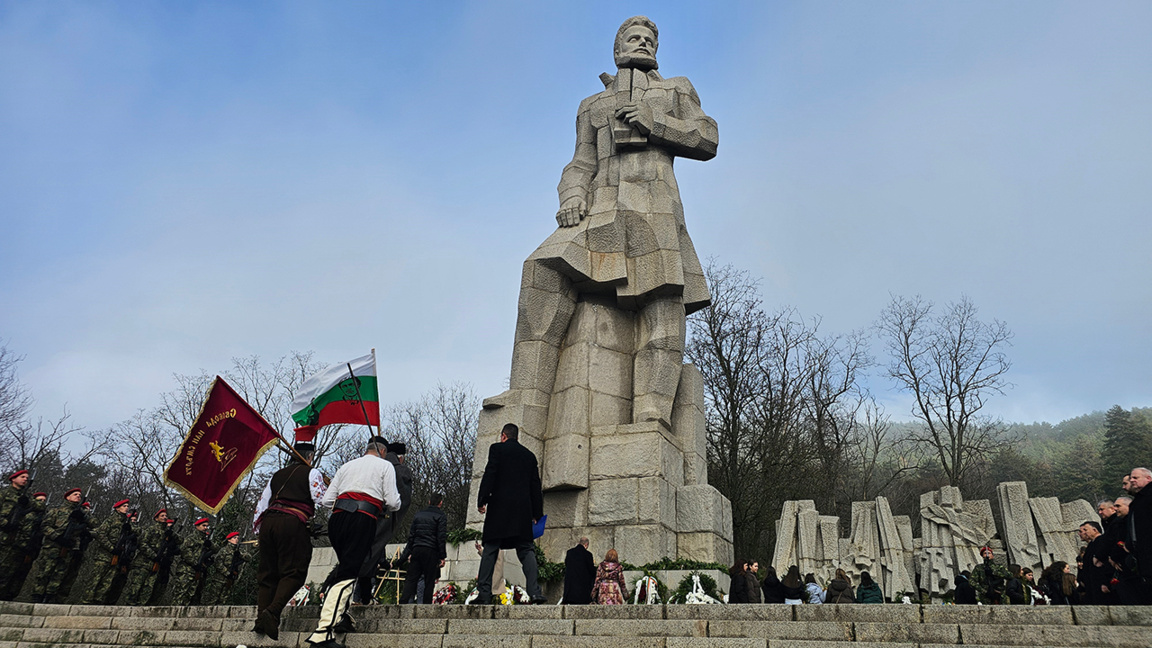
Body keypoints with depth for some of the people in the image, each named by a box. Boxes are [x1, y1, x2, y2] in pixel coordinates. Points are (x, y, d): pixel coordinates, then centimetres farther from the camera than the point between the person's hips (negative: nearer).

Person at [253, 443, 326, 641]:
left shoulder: (277, 475, 26)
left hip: (268, 521, 6)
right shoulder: (311, 473, 9)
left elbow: (261, 505, 24)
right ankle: (273, 611, -23)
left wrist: (257, 530, 28)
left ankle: (261, 620, 2)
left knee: (267, 573, 9)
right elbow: (322, 501, -4)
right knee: (293, 572, -4)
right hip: (293, 523, -6)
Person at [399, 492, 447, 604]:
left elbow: (411, 535, 15)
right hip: (431, 551, -4)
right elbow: (442, 538, -5)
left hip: (416, 549, 4)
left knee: (411, 578, 4)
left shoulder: (418, 514, 15)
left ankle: (404, 602, -7)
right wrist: (442, 556, -4)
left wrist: (409, 552, 18)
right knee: (429, 581, 0)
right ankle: (426, 604, -4)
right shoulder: (441, 516, 0)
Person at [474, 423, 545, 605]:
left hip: (499, 507, -3)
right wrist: (537, 513, 18)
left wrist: (482, 501, -3)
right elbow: (535, 486, 15)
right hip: (523, 509, 3)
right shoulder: (529, 455, 17)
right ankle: (534, 592, -11)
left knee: (490, 550, 2)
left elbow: (489, 475, -6)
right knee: (526, 550, 2)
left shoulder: (497, 448, 5)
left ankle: (484, 593, -3)